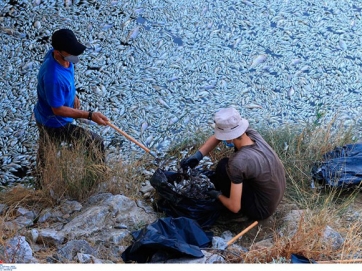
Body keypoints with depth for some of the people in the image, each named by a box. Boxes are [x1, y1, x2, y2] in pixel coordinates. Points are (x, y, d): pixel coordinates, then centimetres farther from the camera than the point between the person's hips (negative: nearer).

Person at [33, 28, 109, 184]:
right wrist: (90, 116, -32)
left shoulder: (54, 55, -14)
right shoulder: (53, 77, -42)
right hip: (54, 123, -9)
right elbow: (58, 109, -31)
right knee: (95, 142, -1)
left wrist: (72, 95, 11)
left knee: (46, 154, 30)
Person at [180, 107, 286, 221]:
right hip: (276, 195, 7)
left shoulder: (238, 162, -33)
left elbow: (235, 207, -24)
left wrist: (218, 195, -4)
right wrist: (197, 156, -4)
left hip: (262, 210, -7)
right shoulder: (253, 134, -14)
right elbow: (216, 137, 6)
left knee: (224, 166, -14)